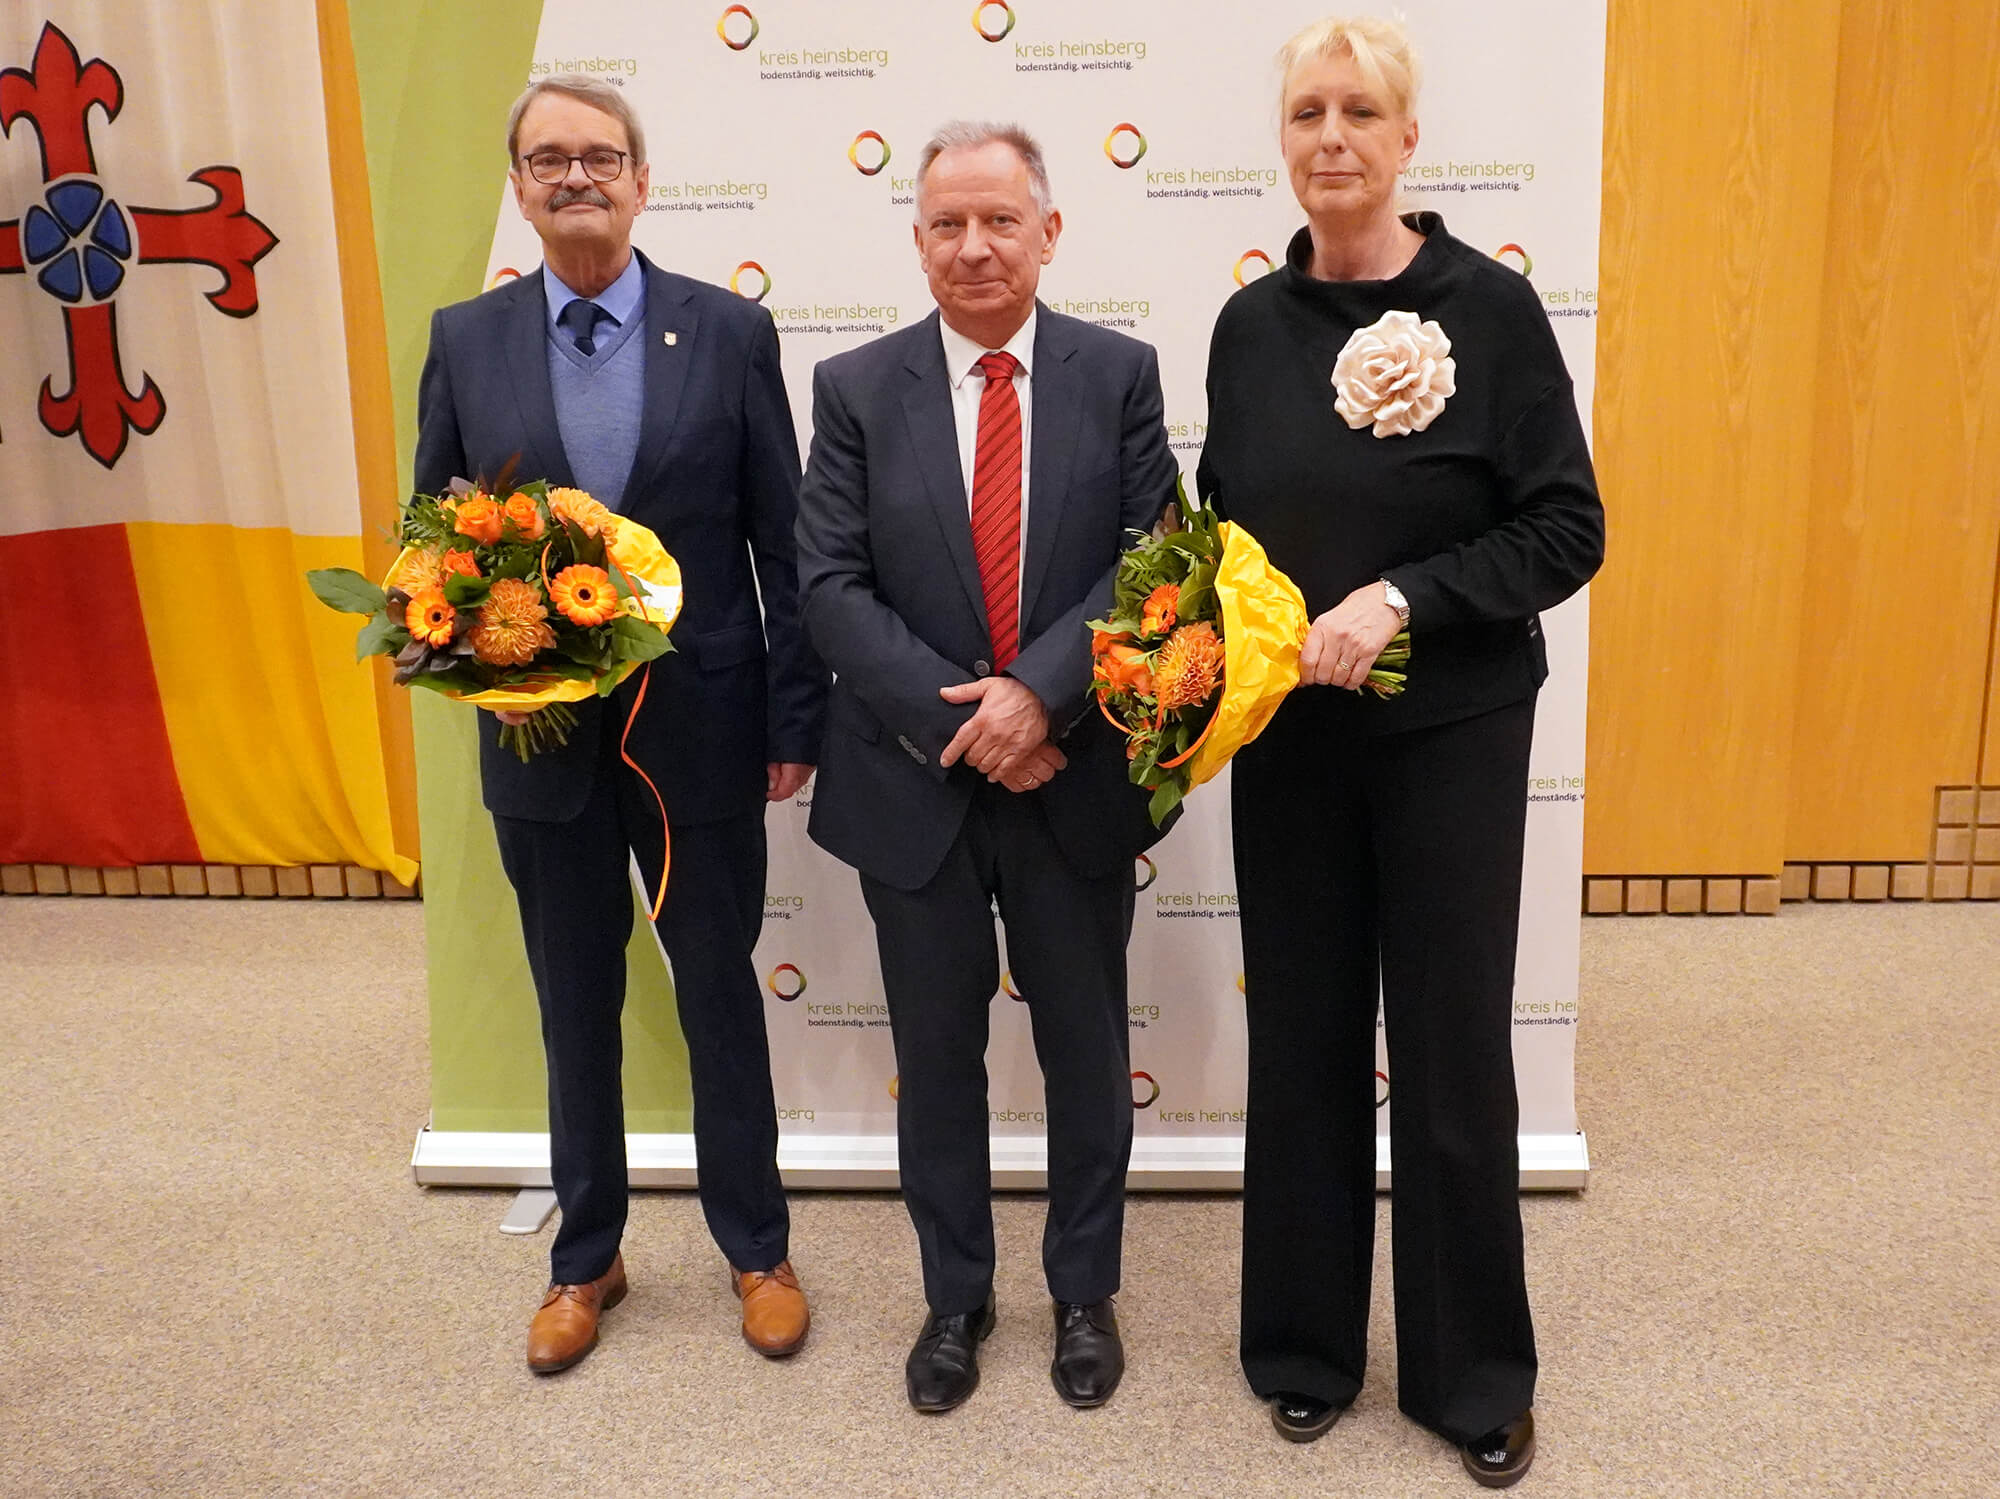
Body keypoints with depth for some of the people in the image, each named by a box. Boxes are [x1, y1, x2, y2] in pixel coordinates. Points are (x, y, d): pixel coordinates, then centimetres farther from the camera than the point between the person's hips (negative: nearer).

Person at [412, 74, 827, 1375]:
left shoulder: (730, 332, -3)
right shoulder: (465, 341, 2)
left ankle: (757, 1248, 32)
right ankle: (587, 1258, 36)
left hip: (701, 730, -1)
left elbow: (784, 542, -3)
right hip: (540, 734, 2)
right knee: (575, 1008, 16)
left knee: (722, 995, 13)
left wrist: (797, 718, -4)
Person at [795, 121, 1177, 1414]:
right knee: (937, 1057, 14)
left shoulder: (1120, 373, 0)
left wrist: (1037, 692, -19)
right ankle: (956, 1298, 34)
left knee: (1088, 1052, 13)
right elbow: (830, 582, -5)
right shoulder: (856, 388, 1)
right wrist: (952, 718, -16)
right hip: (915, 778, 1)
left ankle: (1086, 1294, 35)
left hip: (1074, 775, 0)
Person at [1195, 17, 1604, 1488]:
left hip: (1451, 735, -3)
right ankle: (1308, 1342, 31)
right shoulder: (1251, 323, 4)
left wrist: (1402, 598, -20)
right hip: (1285, 735, 3)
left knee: (1453, 1046, 6)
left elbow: (1567, 531, -8)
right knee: (1302, 1038, 11)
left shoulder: (1490, 305, -7)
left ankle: (1475, 1371, 27)